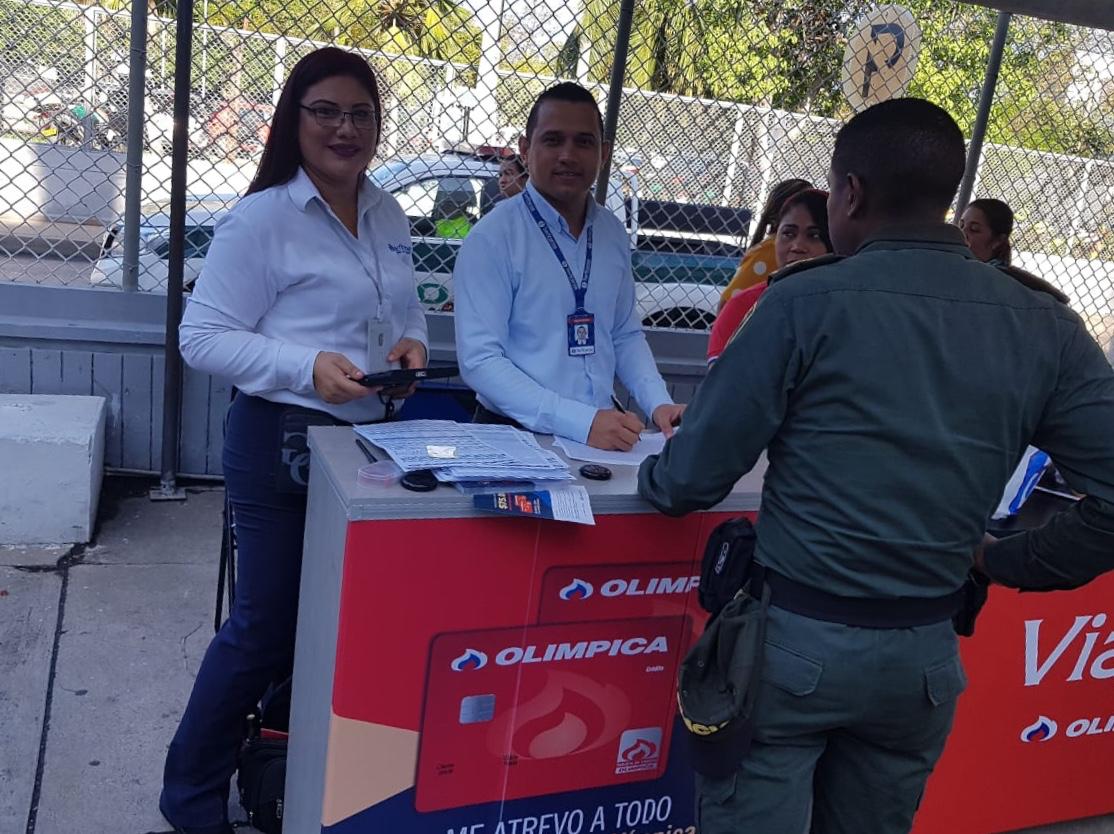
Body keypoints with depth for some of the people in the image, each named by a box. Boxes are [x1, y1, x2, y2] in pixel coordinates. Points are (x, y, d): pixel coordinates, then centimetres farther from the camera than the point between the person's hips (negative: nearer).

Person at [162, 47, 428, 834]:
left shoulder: (389, 216, 8)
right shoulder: (261, 218, -12)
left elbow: (408, 309, 19)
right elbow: (202, 337, -13)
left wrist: (412, 342, -4)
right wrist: (307, 366, -25)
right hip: (282, 442, -7)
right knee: (267, 625, 3)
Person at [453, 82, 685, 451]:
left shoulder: (613, 234, 8)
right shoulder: (492, 237, -9)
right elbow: (479, 360, -15)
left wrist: (659, 404, 0)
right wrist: (581, 423, -22)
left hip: (602, 435, 4)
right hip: (514, 436, -3)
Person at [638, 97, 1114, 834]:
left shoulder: (806, 303, -14)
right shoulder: (1045, 327, -2)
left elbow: (696, 477, -11)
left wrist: (653, 478, 11)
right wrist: (1003, 562, 9)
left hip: (791, 638, -4)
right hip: (926, 656, 5)